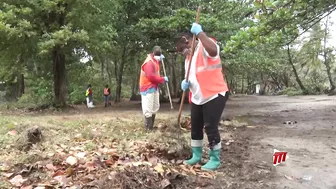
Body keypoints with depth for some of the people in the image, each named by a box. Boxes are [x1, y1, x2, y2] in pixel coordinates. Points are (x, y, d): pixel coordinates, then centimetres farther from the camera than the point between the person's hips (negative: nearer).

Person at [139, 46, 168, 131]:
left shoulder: (154, 61, 14)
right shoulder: (149, 62, -18)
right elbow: (151, 77, -25)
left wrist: (160, 60, 10)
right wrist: (163, 79, -17)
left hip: (154, 87, 11)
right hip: (148, 88, -11)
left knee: (155, 107, 15)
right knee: (148, 108, -8)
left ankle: (151, 126, 23)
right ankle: (148, 127, -2)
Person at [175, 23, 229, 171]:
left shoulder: (204, 46, -13)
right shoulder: (189, 56, 15)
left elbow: (213, 50, -40)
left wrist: (199, 32, -32)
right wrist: (185, 83, -1)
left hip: (214, 96, -9)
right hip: (198, 98, 9)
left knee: (210, 127, -5)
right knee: (195, 128, 14)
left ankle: (215, 159, 11)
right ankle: (196, 156, 30)